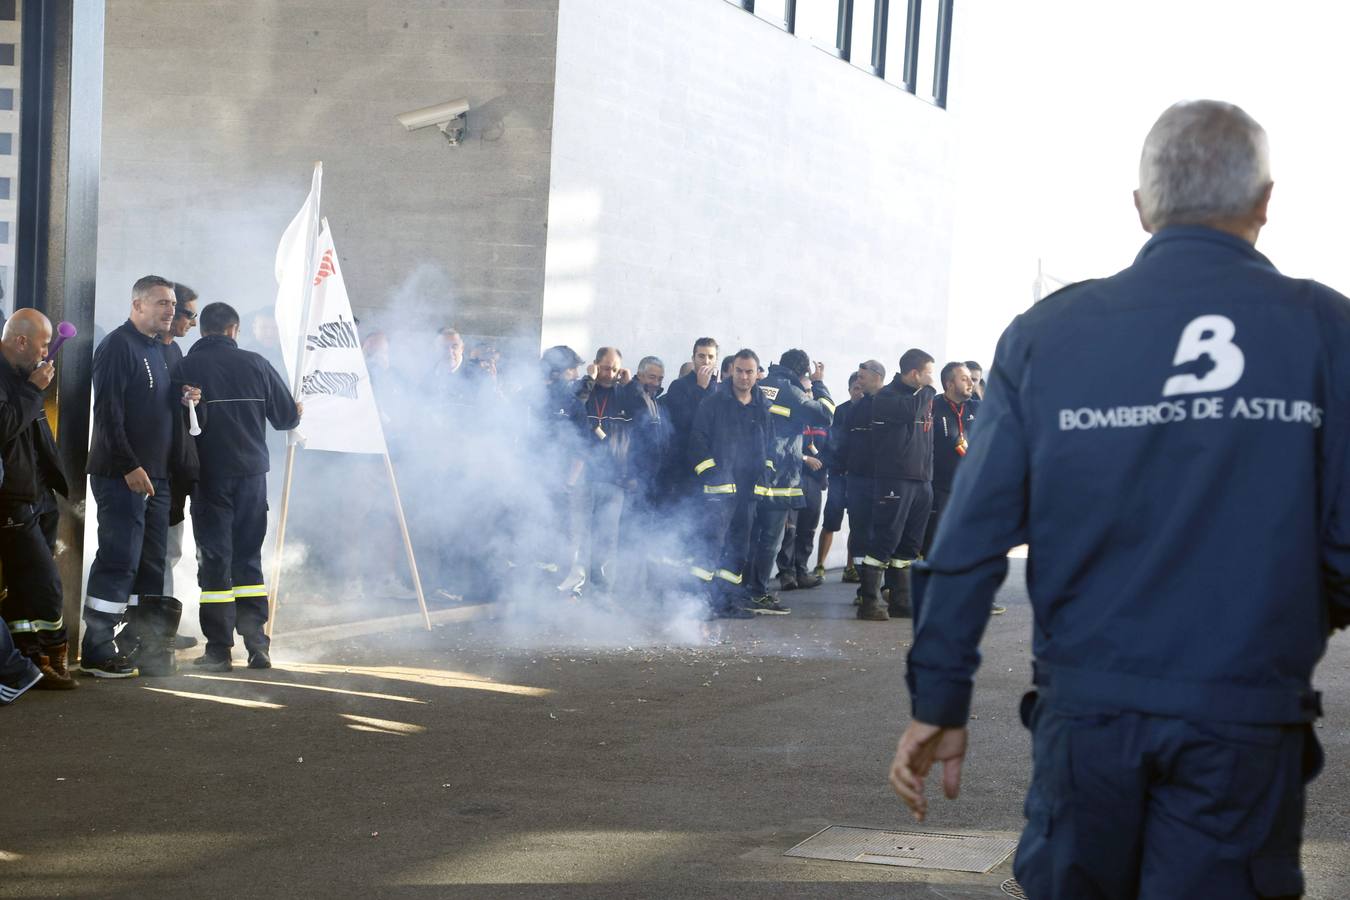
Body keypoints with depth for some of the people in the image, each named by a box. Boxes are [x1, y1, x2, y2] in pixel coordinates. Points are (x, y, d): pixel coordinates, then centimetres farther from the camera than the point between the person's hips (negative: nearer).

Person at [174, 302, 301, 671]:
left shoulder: (185, 367, -5)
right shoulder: (256, 364, 1)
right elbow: (287, 416, 7)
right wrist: (295, 413, 27)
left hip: (209, 475, -2)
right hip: (252, 473, 2)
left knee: (214, 560, 2)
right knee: (248, 558, 11)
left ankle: (219, 650, 1)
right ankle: (257, 644, 7)